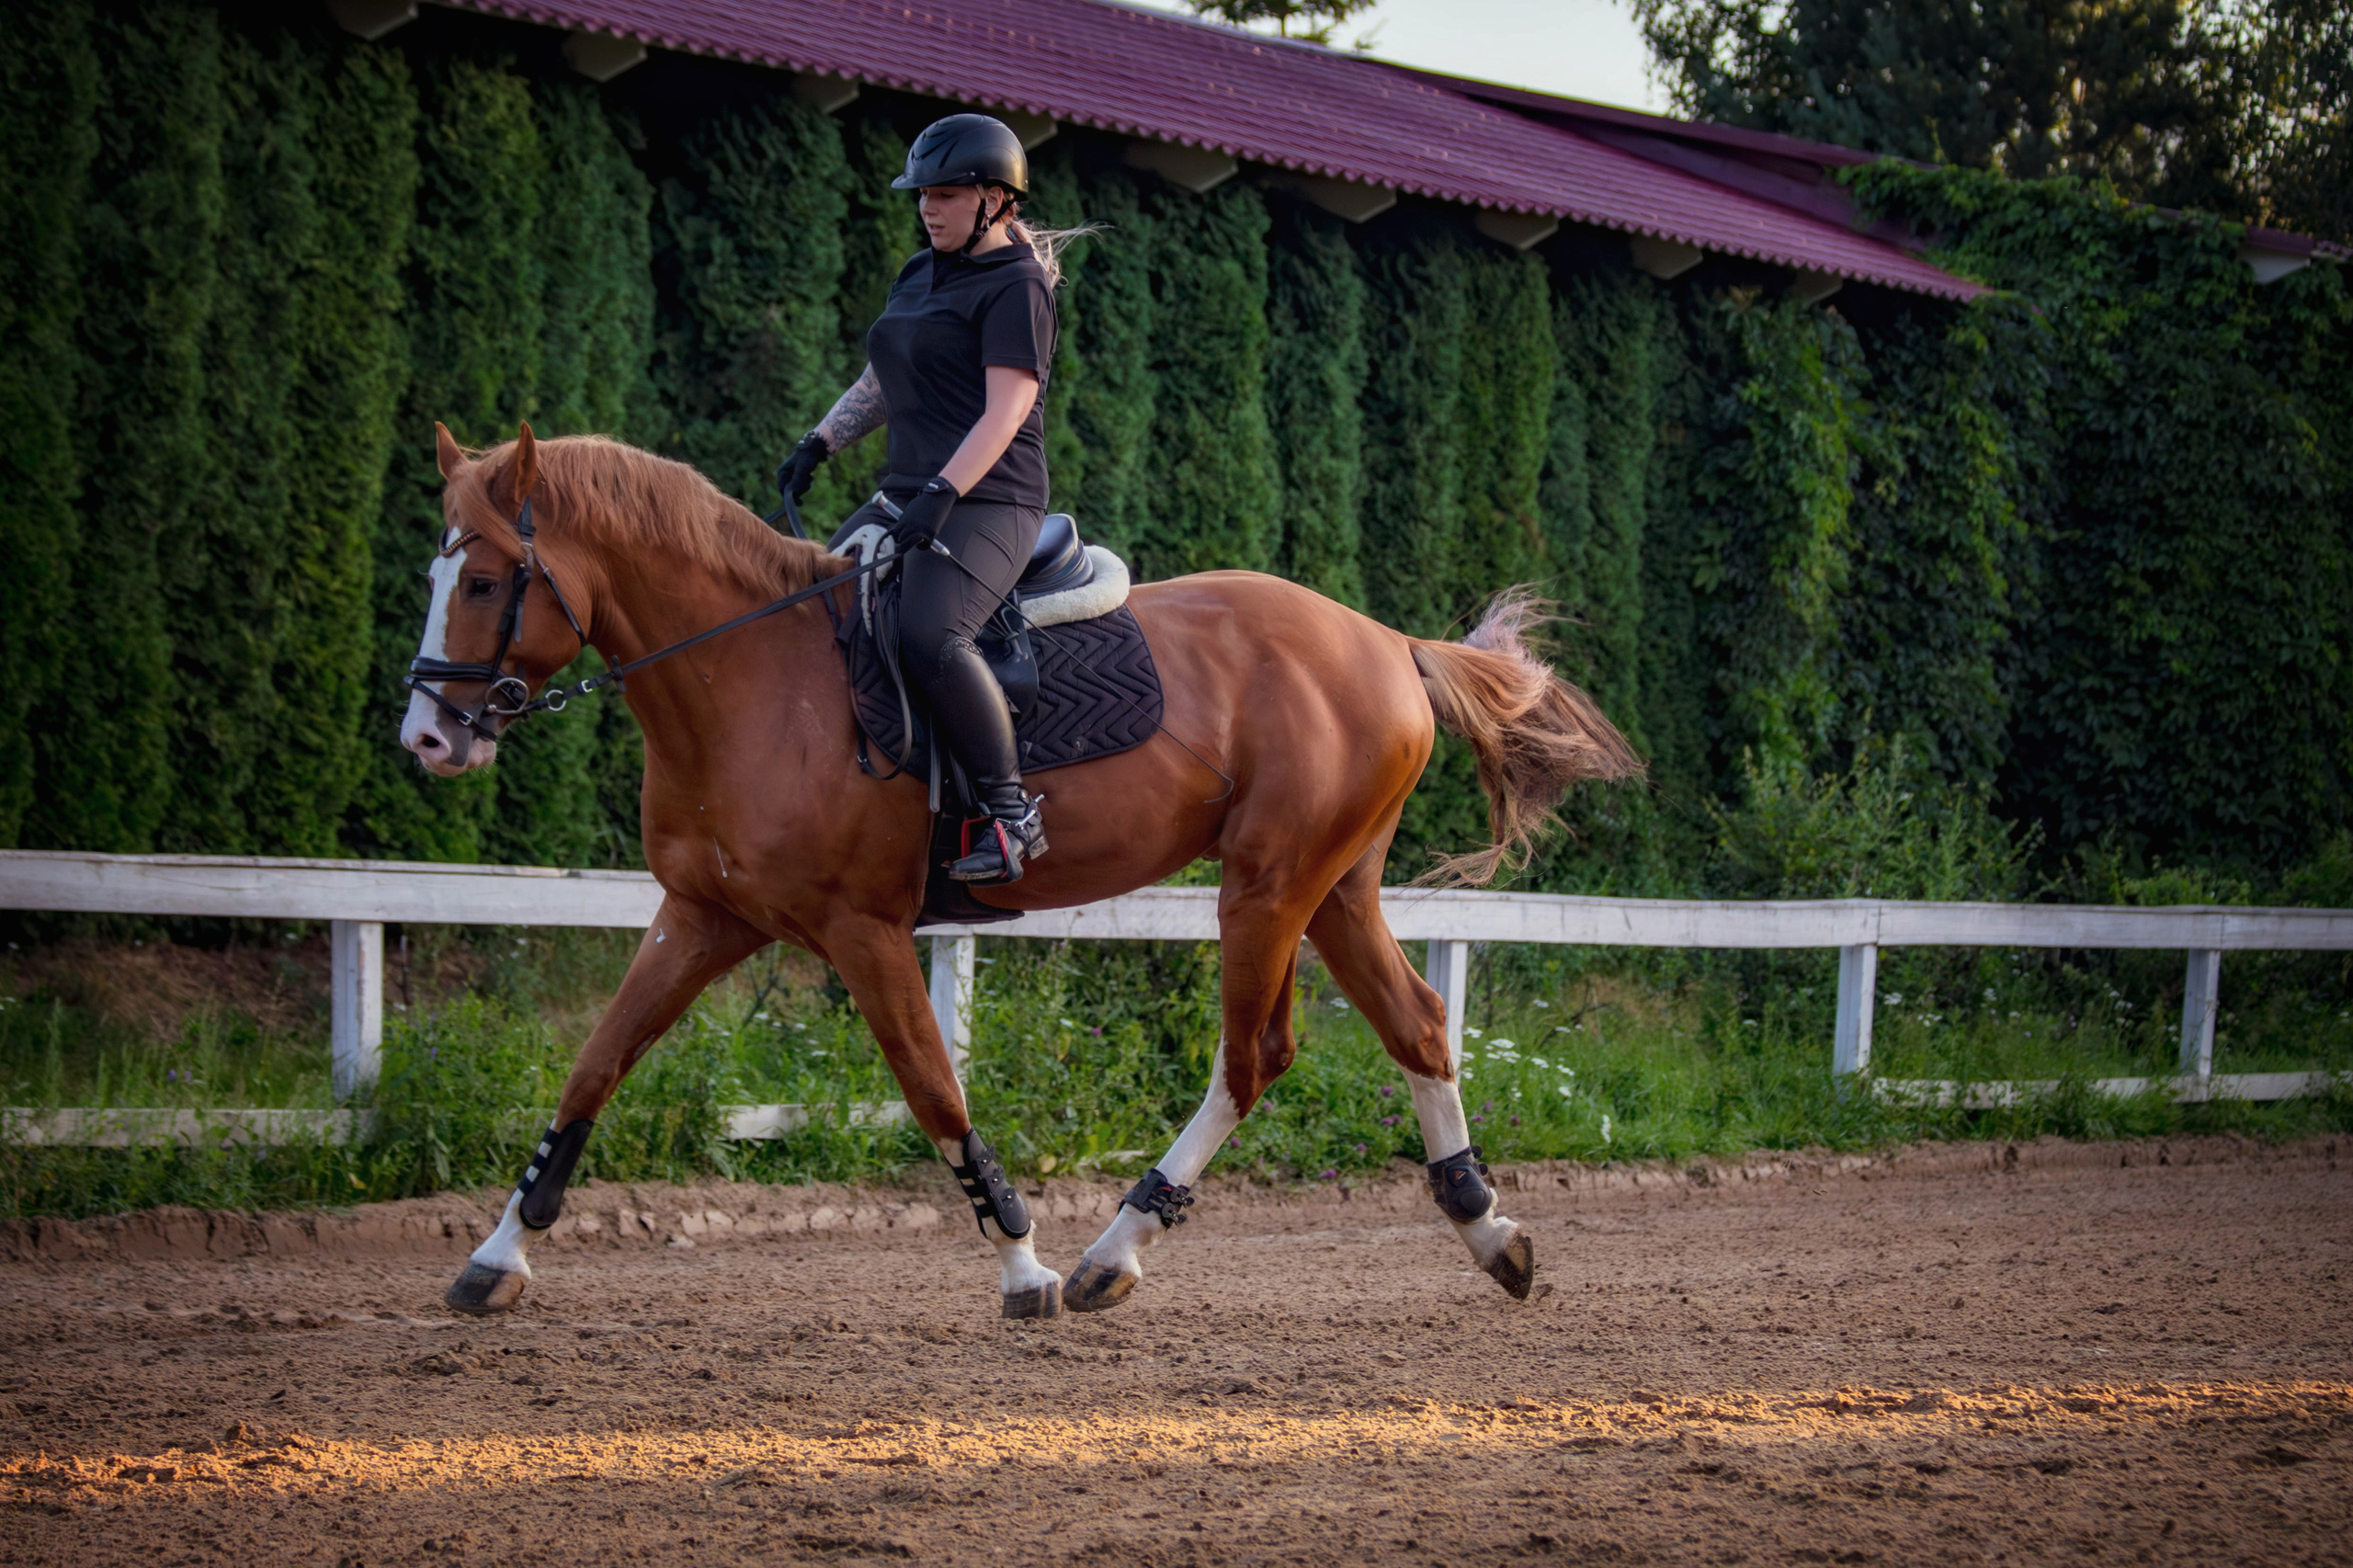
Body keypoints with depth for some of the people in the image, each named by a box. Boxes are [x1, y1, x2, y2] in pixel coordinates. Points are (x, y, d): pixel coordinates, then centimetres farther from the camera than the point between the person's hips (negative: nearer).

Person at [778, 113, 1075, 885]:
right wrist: (818, 443, 11)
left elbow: (1008, 409, -17)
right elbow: (879, 385, 28)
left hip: (988, 504, -10)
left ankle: (1011, 814, -26)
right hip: (908, 500, 10)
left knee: (927, 635, -32)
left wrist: (942, 494, -27)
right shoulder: (919, 277, 20)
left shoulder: (1015, 286, -8)